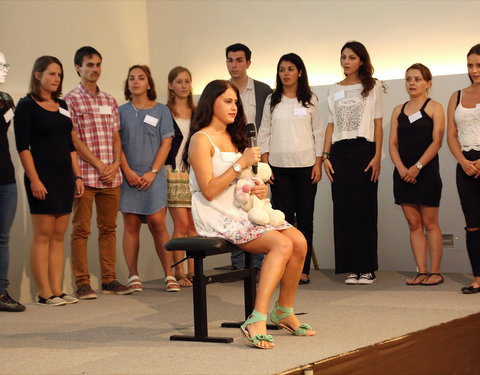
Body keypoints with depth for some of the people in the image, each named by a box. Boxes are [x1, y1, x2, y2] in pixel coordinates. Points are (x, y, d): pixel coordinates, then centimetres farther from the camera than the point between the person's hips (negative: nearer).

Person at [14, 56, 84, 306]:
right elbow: (23, 146, -10)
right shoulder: (27, 106, -3)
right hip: (42, 177, -6)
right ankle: (44, 294, -2)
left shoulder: (62, 106, 16)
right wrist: (34, 179, -17)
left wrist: (77, 176, 12)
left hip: (64, 177, 6)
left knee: (59, 236, 6)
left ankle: (57, 290, 9)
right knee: (43, 235, -5)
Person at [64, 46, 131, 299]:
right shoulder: (71, 100, -2)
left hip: (111, 175, 6)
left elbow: (115, 136, 15)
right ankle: (82, 283, 2)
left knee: (108, 228, 9)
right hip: (85, 174, -5)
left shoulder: (109, 101, 16)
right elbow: (73, 140, -8)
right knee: (81, 230, -1)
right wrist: (99, 165, -12)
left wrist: (115, 164, -2)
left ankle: (109, 280, 15)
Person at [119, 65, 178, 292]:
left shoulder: (161, 111, 7)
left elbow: (166, 144, 2)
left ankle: (169, 275, -2)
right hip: (128, 177, 1)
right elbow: (117, 145, 4)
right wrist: (128, 171, -7)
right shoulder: (121, 111, 9)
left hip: (153, 176, -1)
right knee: (131, 225, 2)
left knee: (157, 225, -6)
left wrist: (152, 173, -7)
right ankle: (133, 276, 5)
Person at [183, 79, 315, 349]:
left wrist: (261, 190, 4)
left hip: (244, 210, 8)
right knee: (282, 244, -27)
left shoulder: (233, 138, 21)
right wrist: (240, 164, -17)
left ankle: (285, 311, 1)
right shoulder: (201, 140, -7)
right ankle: (258, 321, -33)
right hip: (218, 218, -8)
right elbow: (209, 191, -16)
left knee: (299, 241, -12)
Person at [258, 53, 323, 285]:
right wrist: (265, 165, -1)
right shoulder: (272, 101, 8)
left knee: (305, 217, 0)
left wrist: (318, 164, -2)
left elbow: (318, 133, 6)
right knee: (284, 216, -2)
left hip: (305, 166, -1)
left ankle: (303, 269, 4)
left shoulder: (310, 100, 6)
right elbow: (264, 134, 7)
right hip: (279, 166, 1)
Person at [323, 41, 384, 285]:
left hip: (364, 150, -3)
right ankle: (351, 268, 4)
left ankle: (367, 267, 0)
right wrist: (325, 156, 3)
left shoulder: (373, 87, 6)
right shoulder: (335, 90, 15)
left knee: (364, 208, -5)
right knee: (343, 208, 0)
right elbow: (331, 126, 13)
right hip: (339, 152, 3)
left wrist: (377, 156, -8)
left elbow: (378, 125, 1)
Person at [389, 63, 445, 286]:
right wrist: (401, 168, -8)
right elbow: (393, 144, 9)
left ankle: (435, 272, 2)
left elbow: (436, 141, -8)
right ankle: (421, 272, 7)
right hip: (403, 173, 5)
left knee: (429, 223, -2)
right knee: (413, 224, 4)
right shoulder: (398, 111, 14)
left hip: (426, 172, -5)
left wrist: (417, 167, -16)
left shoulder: (434, 108, 1)